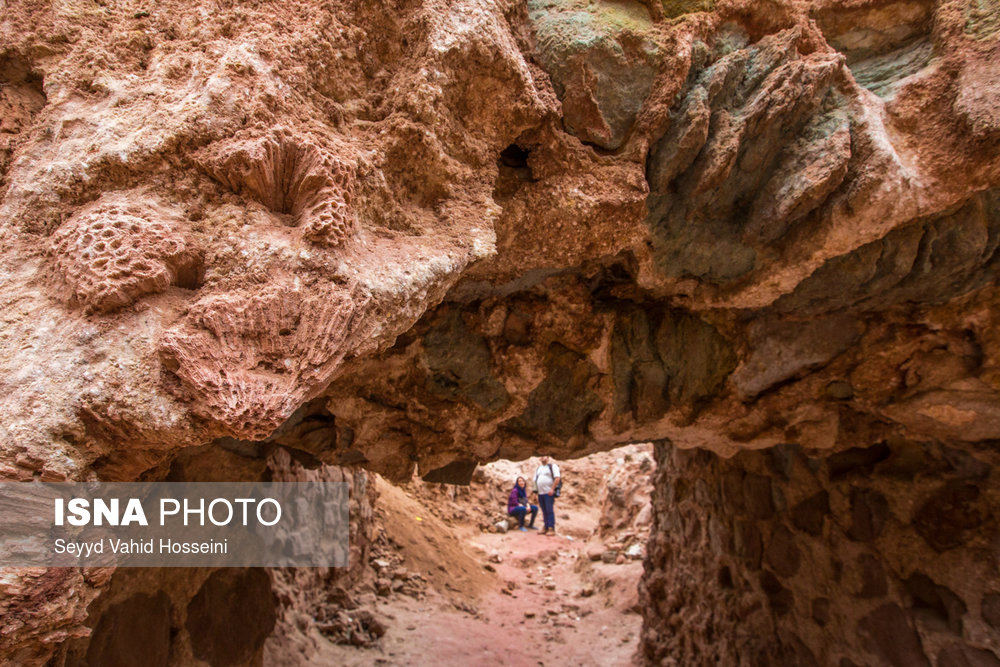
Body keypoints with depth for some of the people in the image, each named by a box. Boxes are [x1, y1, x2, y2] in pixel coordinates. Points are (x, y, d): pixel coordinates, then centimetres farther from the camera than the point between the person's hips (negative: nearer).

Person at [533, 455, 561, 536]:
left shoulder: (552, 466, -2)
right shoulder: (538, 468, 19)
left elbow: (557, 478, -12)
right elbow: (535, 480, 23)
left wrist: (552, 489, -18)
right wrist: (535, 491, 14)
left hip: (549, 493, -6)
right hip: (540, 493, 6)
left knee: (550, 511, -8)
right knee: (544, 512, 8)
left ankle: (551, 529, -6)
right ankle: (546, 528, 13)